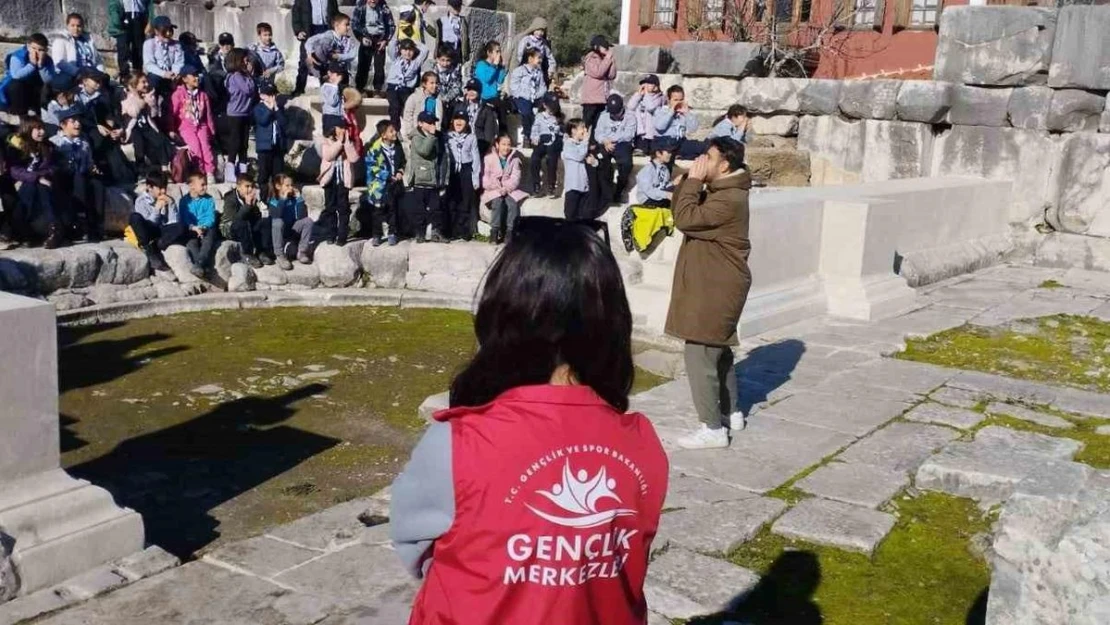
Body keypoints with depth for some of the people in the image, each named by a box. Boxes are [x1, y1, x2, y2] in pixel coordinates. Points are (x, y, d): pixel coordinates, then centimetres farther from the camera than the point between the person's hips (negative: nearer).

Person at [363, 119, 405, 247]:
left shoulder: (397, 146, 0)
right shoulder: (375, 148, -15)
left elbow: (402, 161, 15)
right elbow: (372, 167, -13)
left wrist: (400, 172, -4)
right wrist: (388, 177, -14)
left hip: (395, 183, 4)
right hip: (379, 184, -4)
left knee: (393, 209, 10)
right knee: (377, 211, 5)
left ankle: (392, 234, 22)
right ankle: (376, 235, 15)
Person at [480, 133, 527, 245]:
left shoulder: (515, 159, 10)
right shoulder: (489, 158, 2)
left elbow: (515, 178, 0)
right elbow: (484, 179, -6)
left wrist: (506, 188, -19)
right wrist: (497, 188, -19)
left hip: (510, 189, 2)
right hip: (493, 190, -2)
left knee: (513, 202, -29)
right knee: (498, 202, -33)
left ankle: (509, 232, -25)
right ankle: (494, 231, -30)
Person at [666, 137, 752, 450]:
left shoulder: (729, 200, -22)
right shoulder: (722, 192, 11)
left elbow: (685, 218, -28)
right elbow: (680, 208, 14)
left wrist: (694, 179, -20)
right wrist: (693, 180, 2)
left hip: (715, 288, -11)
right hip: (715, 285, 11)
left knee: (699, 354, -9)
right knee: (718, 350, 21)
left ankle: (713, 428, -3)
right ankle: (731, 412, 34)